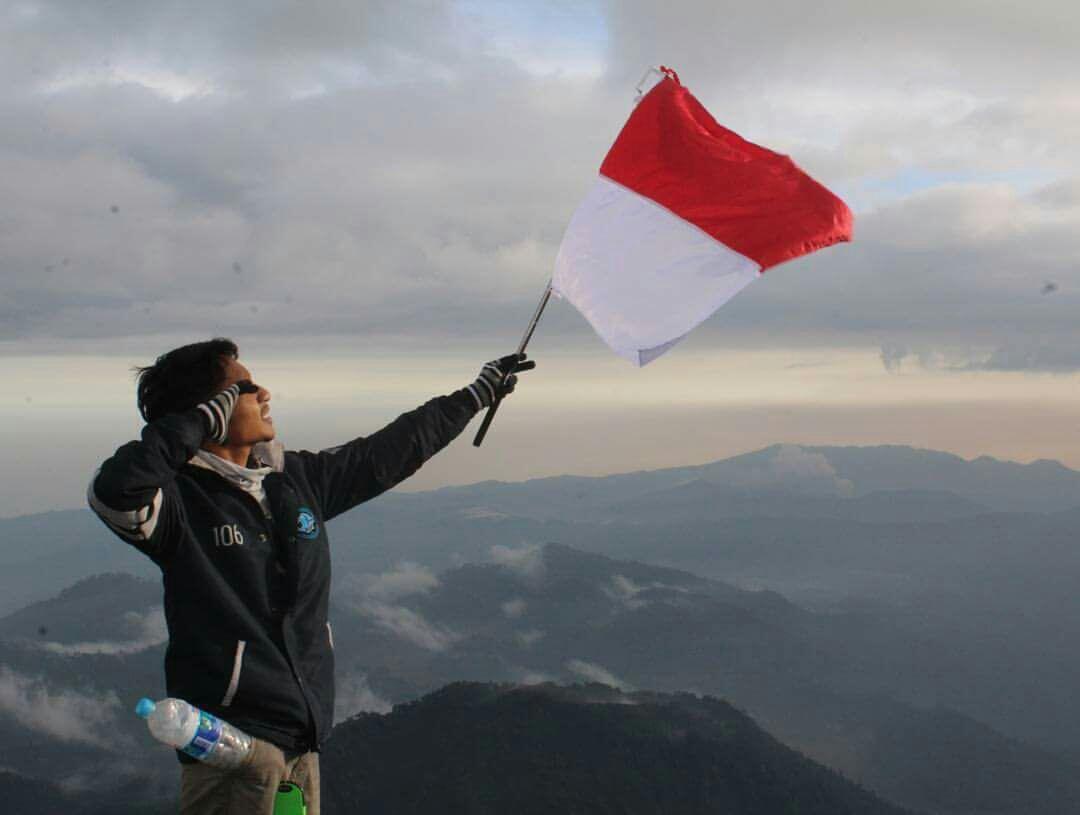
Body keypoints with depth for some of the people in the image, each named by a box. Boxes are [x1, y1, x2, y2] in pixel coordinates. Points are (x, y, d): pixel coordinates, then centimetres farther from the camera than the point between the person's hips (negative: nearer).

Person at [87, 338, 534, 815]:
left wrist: (478, 393, 31)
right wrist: (202, 420, -23)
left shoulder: (297, 479, 10)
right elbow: (113, 493, -33)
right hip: (232, 739, -7)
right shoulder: (183, 499, -11)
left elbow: (389, 452, 22)